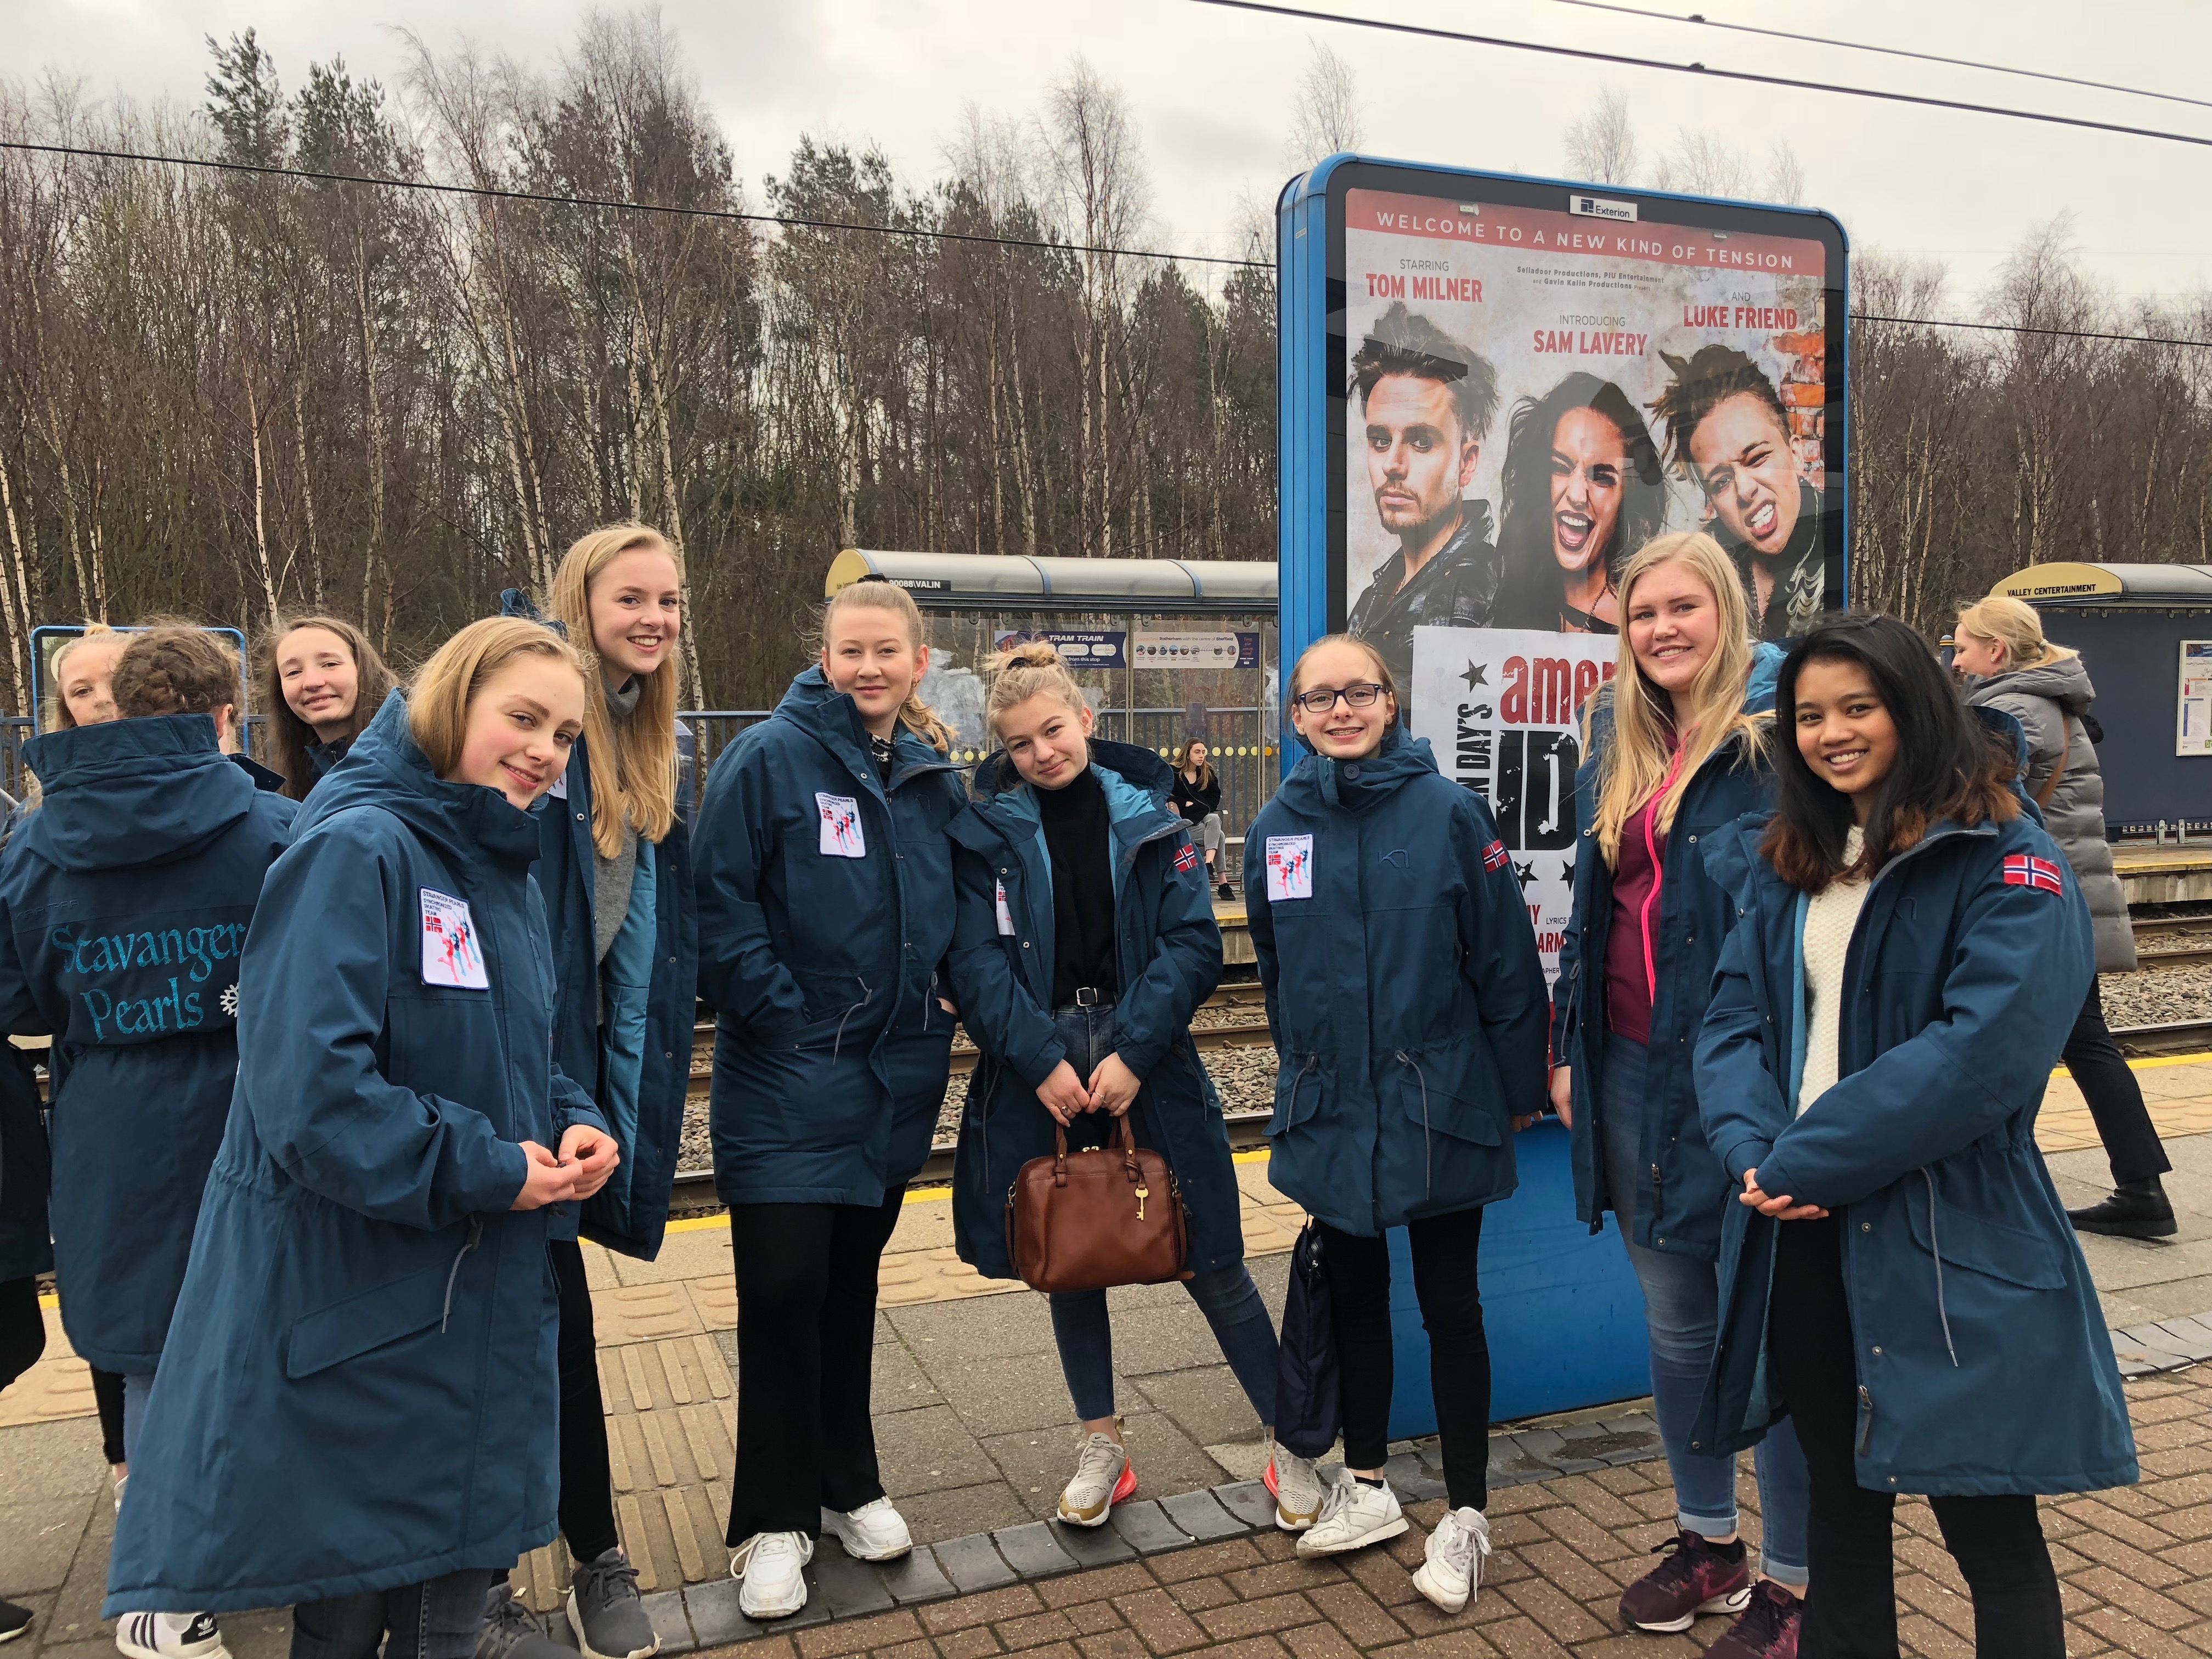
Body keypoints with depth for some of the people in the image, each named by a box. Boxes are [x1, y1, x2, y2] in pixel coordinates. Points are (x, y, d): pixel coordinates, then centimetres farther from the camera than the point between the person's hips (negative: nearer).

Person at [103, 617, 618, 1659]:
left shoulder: (504, 871, 10)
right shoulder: (356, 850, -18)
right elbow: (309, 1087, -27)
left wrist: (572, 1126, -3)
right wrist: (483, 1171, -19)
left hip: (483, 1315, 8)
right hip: (351, 1313, -7)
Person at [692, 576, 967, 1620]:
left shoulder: (937, 779, 5)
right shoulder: (769, 758, -11)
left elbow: (956, 908, 17)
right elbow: (719, 907, -13)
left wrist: (940, 993, 3)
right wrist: (784, 1014, -15)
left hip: (895, 1079, 5)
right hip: (786, 1076, -4)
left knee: (853, 1282, 16)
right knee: (782, 1286, -2)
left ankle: (848, 1484, 33)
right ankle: (774, 1520, 17)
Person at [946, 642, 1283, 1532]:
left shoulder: (1148, 819, 1)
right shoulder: (986, 833, 0)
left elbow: (1192, 942, -6)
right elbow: (977, 961, -7)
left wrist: (1131, 1051, -16)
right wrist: (1043, 1060, -17)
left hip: (1143, 1050, -1)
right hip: (1041, 1064, 1)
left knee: (1211, 1256, 1)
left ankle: (1289, 1434, 17)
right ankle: (1100, 1443, 29)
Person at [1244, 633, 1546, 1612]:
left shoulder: (1447, 813, -11)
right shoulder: (1278, 827, 1)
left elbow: (1505, 958, -7)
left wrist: (1521, 1089, -4)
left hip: (1438, 1107, -4)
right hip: (1331, 1113, 4)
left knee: (1448, 1305, 8)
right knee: (1353, 1295, 17)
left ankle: (1465, 1516, 23)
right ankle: (1366, 1487, 35)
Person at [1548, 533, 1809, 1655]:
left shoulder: (1778, 731, -9)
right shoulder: (1616, 743, 11)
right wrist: (1569, 1046, 15)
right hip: (1632, 1069, 7)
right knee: (1674, 1324, 18)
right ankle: (1709, 1541, 36)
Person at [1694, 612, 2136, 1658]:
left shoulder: (2013, 870, -10)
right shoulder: (1786, 865, 11)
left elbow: (1983, 1053, -22)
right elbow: (1736, 1018, 5)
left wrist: (1803, 1162, -20)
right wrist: (1753, 1149, -14)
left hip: (1950, 1250, -5)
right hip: (1801, 1238, 6)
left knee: (1989, 1531, 7)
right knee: (1841, 1503, 19)